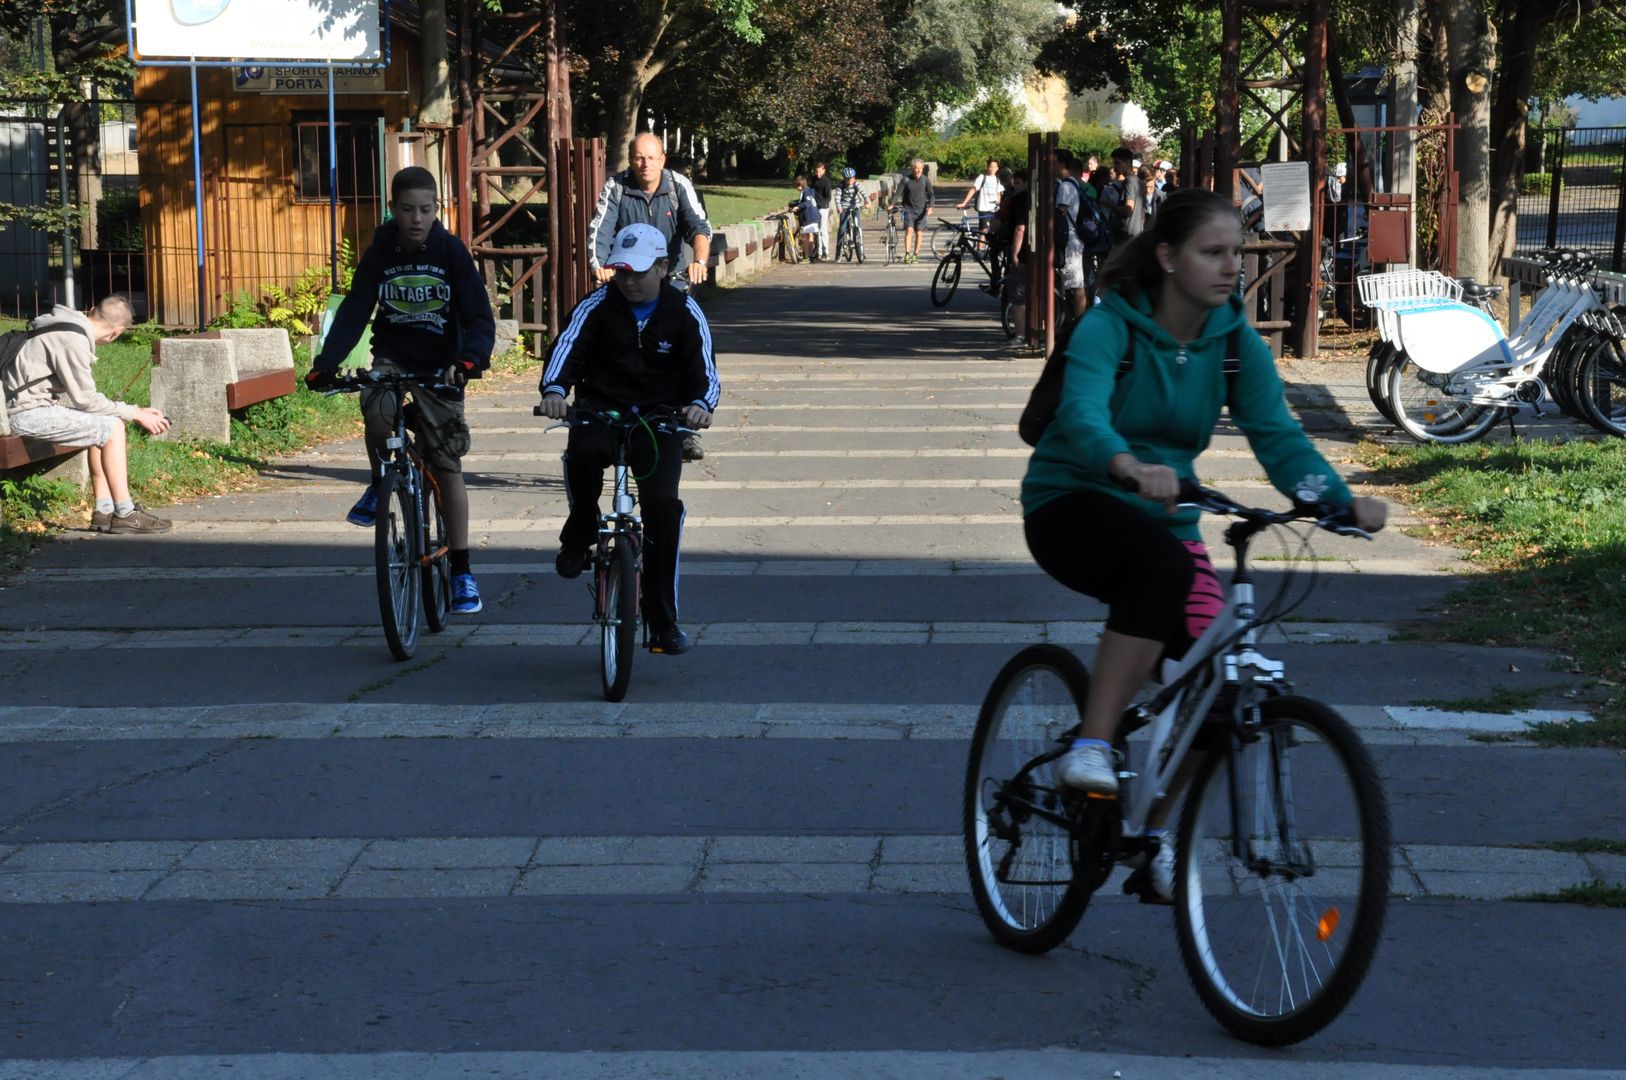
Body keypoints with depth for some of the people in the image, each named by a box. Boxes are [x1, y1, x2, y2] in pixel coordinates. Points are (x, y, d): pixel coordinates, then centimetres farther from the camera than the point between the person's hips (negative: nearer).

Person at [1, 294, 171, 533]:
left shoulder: (70, 327, 14)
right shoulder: (72, 340, -17)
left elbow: (79, 393, 17)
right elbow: (85, 399, -15)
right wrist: (136, 414, -8)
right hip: (29, 412, -10)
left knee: (101, 429, 17)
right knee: (112, 428, -11)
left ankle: (104, 510, 12)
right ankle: (124, 514, -8)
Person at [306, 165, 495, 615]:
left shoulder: (450, 251, -11)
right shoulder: (379, 253, -6)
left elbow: (479, 316, -14)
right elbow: (354, 311, -9)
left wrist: (469, 359, -34)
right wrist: (326, 364, -23)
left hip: (439, 366, -1)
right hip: (392, 356, 1)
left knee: (448, 466, -3)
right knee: (377, 409, -31)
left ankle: (462, 571, 5)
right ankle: (380, 484, 0)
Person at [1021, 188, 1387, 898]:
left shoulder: (1234, 340, -3)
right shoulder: (1108, 327, -18)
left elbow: (1275, 433, -13)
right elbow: (1083, 417, -35)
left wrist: (1341, 499, -31)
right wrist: (1130, 467, -57)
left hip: (1164, 518, 5)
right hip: (1073, 508, -5)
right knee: (1162, 564, -37)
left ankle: (1158, 829, 11)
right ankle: (1089, 748, -32)